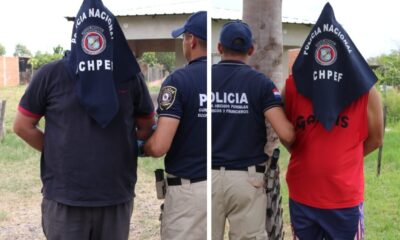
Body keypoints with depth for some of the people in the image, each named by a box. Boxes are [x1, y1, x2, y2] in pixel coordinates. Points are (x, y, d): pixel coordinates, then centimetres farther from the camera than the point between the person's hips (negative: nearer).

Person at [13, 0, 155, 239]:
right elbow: (23, 125, 4)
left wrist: (124, 149, 3)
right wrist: (58, 153, 2)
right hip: (64, 199, -1)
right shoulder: (50, 75, -4)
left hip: (117, 197, 2)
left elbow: (146, 127, 12)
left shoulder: (129, 75, 1)